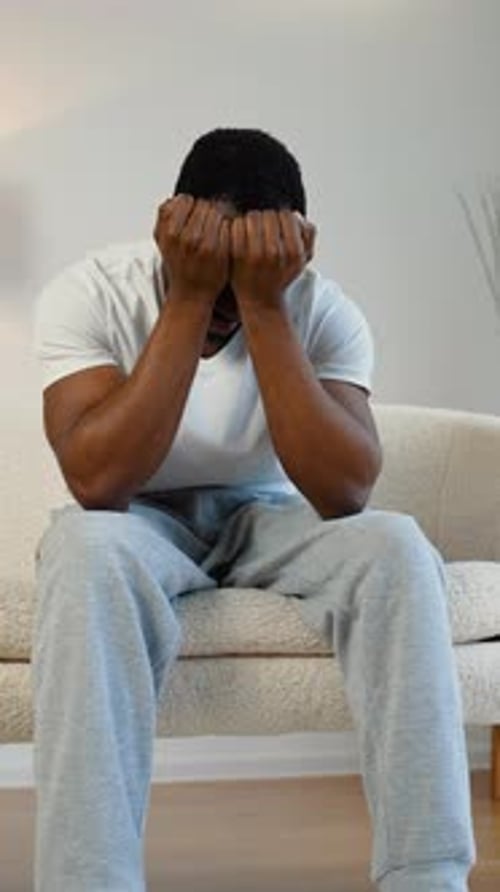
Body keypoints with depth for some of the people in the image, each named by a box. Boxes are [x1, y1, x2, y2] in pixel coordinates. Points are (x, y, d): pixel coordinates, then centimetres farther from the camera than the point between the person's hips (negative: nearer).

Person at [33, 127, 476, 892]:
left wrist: (264, 306, -34)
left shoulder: (324, 310, -16)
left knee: (396, 546, -30)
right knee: (85, 545, -38)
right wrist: (188, 301, -35)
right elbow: (98, 484, -33)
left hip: (267, 515, 2)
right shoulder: (89, 292, -20)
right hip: (142, 522, -1)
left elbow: (344, 494, -29)